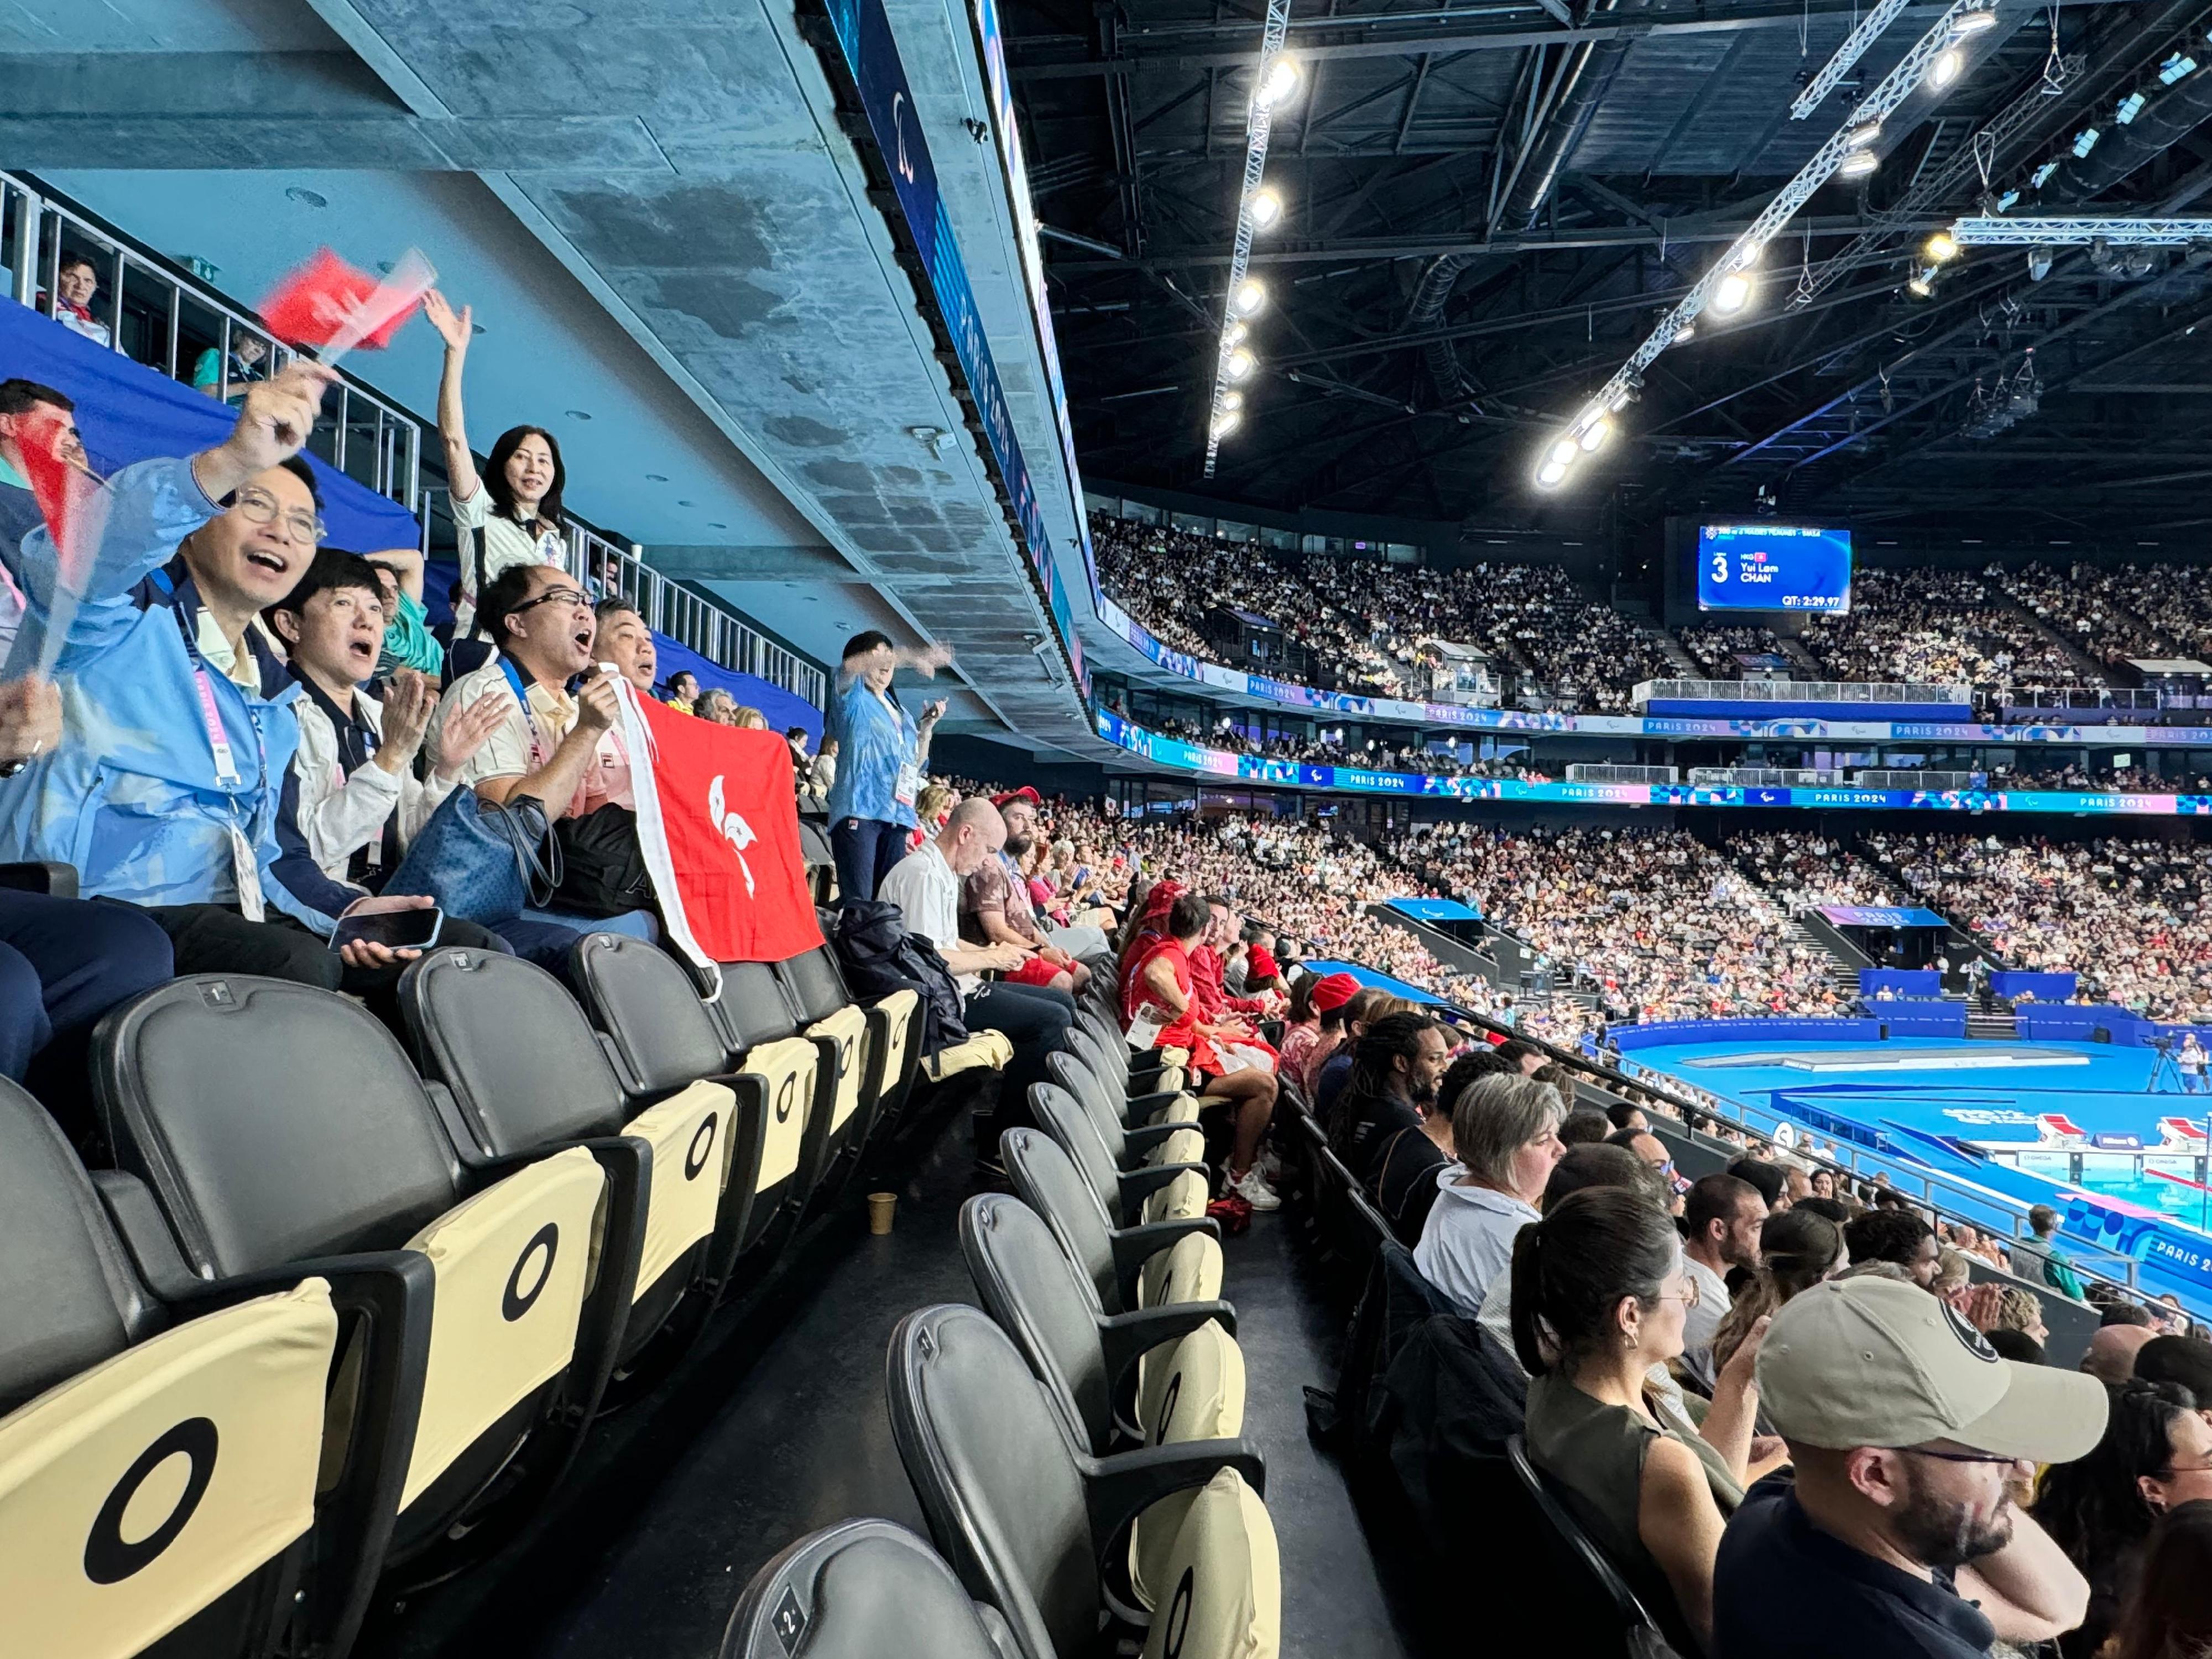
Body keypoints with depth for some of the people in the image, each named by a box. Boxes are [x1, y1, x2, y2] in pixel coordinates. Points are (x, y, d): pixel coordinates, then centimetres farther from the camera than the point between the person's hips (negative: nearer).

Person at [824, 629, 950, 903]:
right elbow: (850, 666, -18)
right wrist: (913, 658, -27)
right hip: (859, 810, -6)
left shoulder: (900, 713, 25)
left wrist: (926, 728, 10)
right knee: (857, 900, -16)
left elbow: (916, 766, 27)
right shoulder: (853, 698, 7)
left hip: (896, 815, 6)